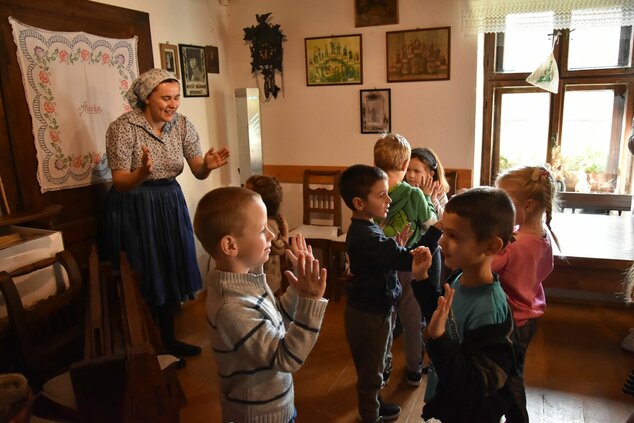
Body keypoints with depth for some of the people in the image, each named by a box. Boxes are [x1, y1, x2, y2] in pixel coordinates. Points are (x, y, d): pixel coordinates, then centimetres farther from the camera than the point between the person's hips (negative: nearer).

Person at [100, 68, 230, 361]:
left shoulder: (182, 124, -3)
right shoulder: (123, 128, -17)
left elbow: (198, 173, -3)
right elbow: (120, 184, -18)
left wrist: (208, 166, -26)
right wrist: (142, 173, -39)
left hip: (170, 204, 5)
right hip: (133, 209, -5)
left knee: (173, 274, 12)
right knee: (141, 280, 4)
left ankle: (168, 339, 33)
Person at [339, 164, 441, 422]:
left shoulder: (362, 230, 3)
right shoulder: (367, 237, -30)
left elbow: (384, 260, 12)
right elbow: (409, 261, -36)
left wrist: (396, 244, -3)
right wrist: (437, 228, -37)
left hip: (370, 309, 10)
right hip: (370, 314, -10)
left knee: (372, 366, 28)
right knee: (371, 369, 11)